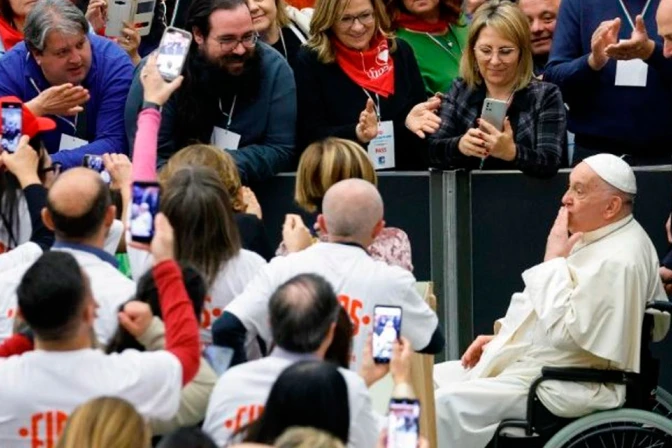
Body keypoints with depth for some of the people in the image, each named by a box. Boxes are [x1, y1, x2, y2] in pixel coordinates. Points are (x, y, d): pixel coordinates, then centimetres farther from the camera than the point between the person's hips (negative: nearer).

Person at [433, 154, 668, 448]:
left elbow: (563, 330, -27)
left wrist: (554, 260, -20)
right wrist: (502, 337, 14)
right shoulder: (599, 238, 12)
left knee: (447, 405, -24)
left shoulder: (618, 261, -22)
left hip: (564, 390, -11)